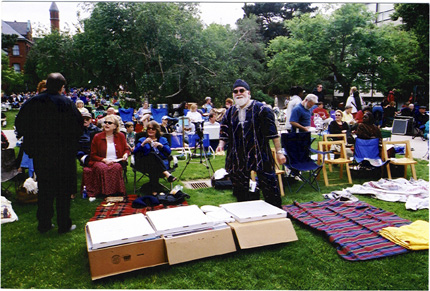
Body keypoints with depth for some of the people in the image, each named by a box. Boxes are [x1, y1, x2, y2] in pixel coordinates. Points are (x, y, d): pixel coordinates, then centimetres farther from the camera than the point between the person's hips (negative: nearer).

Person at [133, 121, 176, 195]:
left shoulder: (162, 139, 30)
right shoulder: (142, 140, 29)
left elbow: (169, 152, 9)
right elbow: (135, 152, 8)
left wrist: (160, 145, -7)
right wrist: (143, 144, -5)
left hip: (162, 163, 1)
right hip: (146, 163, -1)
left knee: (154, 167, -37)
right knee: (153, 154, -37)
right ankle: (166, 173, -52)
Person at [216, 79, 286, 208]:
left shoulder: (261, 109, -4)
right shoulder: (230, 112, 11)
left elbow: (272, 131, -6)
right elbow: (225, 131, 18)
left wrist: (279, 151, -8)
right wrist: (221, 144, -1)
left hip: (260, 154, -4)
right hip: (238, 157, 4)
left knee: (270, 187, -1)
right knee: (240, 190, 10)